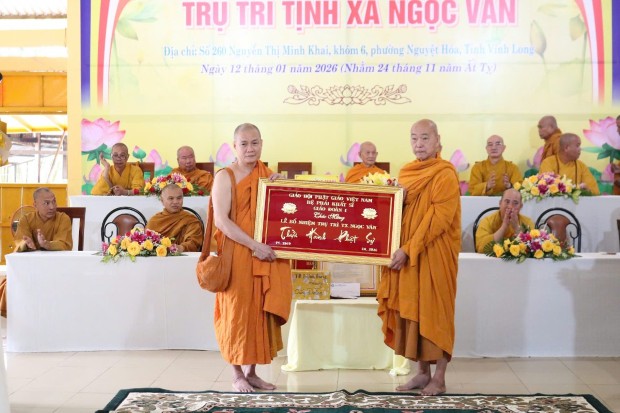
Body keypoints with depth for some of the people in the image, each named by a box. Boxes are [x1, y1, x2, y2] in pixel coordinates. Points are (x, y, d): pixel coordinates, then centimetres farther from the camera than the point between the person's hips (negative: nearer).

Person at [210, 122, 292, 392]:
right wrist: (254, 245, -21)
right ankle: (237, 374, 13)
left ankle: (252, 372, 20)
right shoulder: (225, 177, -6)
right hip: (237, 254, -5)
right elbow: (220, 220, -16)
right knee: (238, 311, 1)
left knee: (261, 312, 8)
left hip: (267, 255, 5)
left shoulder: (270, 176, 10)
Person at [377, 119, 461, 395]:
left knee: (433, 311, -2)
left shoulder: (445, 174, -10)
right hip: (406, 255, 7)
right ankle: (422, 372, 18)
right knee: (412, 310, 8)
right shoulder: (406, 172, 12)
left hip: (434, 255, -7)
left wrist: (409, 250, -22)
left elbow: (439, 219, -18)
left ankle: (439, 378, 8)